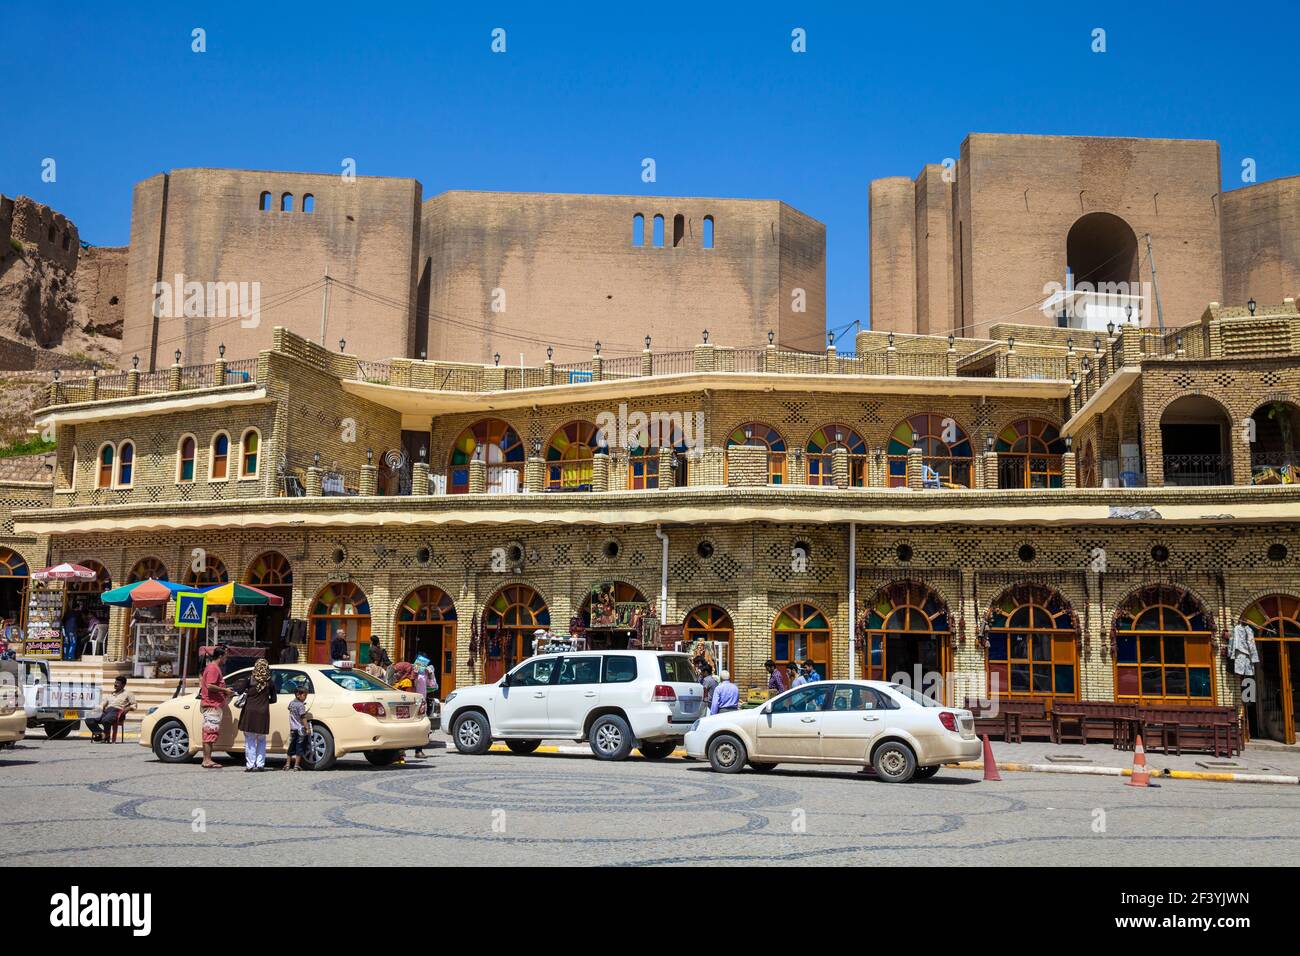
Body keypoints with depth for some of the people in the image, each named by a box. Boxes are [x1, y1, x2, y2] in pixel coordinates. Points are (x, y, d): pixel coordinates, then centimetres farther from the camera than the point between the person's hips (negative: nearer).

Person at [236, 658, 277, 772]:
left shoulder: (250, 681, -5)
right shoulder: (270, 683, 0)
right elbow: (273, 699, 7)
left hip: (250, 711, -2)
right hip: (263, 713, 2)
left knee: (250, 740, 5)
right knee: (261, 740, 13)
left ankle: (250, 765, 4)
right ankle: (260, 765, 10)